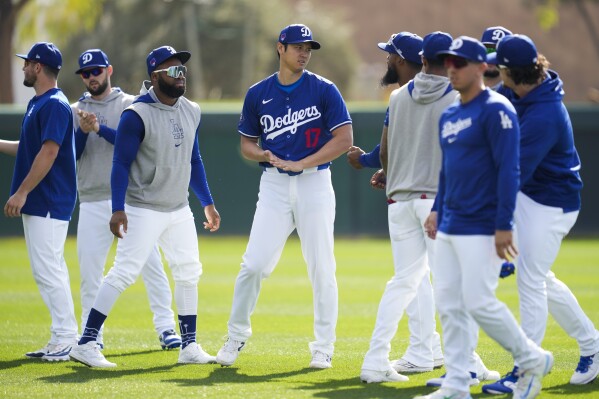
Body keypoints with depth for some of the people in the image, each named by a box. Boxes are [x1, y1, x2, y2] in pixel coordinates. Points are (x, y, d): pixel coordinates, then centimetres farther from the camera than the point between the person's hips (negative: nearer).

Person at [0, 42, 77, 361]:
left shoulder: (55, 105, -15)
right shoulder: (37, 103, 16)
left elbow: (48, 152, -22)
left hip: (49, 203, -10)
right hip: (36, 203, 10)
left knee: (48, 269, -11)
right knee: (46, 270, 11)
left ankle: (67, 339, -8)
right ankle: (61, 340, 14)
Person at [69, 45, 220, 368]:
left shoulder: (191, 112, 7)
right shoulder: (137, 115, -15)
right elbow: (121, 164, -15)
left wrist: (207, 203, 16)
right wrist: (117, 209, -23)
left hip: (179, 211, 7)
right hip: (143, 211, -7)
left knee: (188, 273, 9)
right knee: (123, 272, -13)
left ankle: (189, 347, 18)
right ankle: (86, 344, -10)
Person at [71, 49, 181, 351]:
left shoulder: (129, 105, 5)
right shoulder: (75, 111, 12)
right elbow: (71, 154, 3)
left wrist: (100, 128, -18)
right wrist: (83, 131, -14)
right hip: (93, 203, 2)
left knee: (150, 263, -5)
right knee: (89, 270, 1)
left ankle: (165, 328, -1)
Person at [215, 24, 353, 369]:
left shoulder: (324, 90, -3)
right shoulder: (258, 94, 6)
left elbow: (344, 139, -10)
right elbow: (247, 143, 14)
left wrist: (300, 163, -16)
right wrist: (262, 155, -10)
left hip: (314, 183, -2)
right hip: (274, 185, 2)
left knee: (321, 269, 0)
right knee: (254, 264, -5)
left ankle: (324, 347, 10)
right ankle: (237, 335, 12)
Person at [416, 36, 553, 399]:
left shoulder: (496, 110, -11)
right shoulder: (449, 116, 15)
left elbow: (508, 169, -16)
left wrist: (503, 226, -20)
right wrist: (437, 210, 17)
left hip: (481, 229, -9)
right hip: (449, 227, 9)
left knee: (479, 302, -11)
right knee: (449, 304, 5)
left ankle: (533, 359, 9)